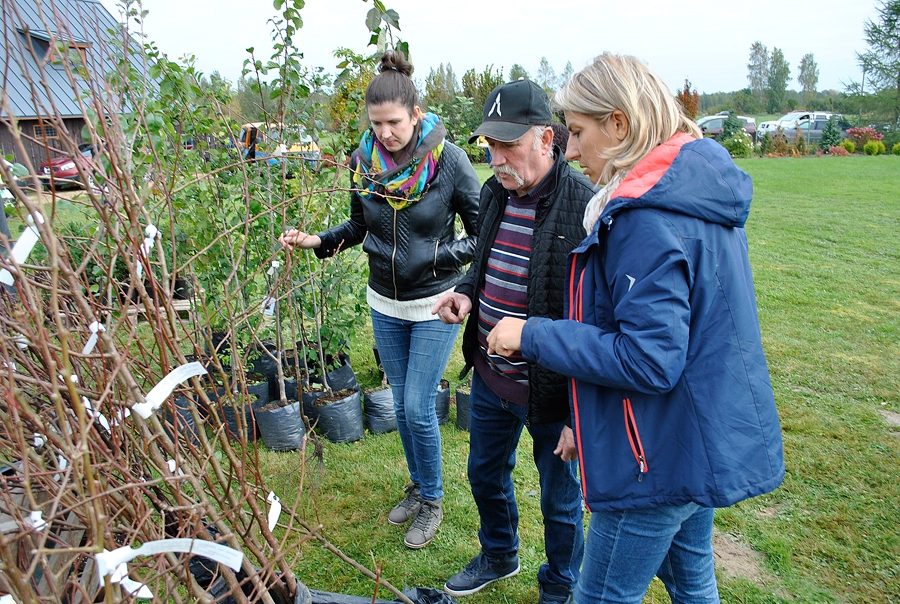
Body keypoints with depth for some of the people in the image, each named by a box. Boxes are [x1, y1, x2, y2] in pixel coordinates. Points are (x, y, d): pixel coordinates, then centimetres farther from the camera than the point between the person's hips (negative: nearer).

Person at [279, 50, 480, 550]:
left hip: (435, 305, -4)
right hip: (385, 304, 5)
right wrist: (317, 241, -4)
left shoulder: (447, 159, -17)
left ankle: (432, 501, 23)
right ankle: (418, 486, 38)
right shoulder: (363, 161, -4)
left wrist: (443, 256, -24)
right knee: (401, 403, 15)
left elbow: (482, 231, -9)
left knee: (418, 408, -2)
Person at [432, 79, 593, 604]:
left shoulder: (584, 205, -23)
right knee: (486, 475, 27)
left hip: (550, 389, -7)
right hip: (489, 376, 8)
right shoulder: (495, 191, 2)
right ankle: (499, 556, 56)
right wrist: (465, 291, -3)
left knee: (561, 500, 16)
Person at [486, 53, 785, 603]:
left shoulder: (648, 219, -25)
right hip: (710, 440, 10)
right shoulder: (701, 192, 6)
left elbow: (649, 360, -28)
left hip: (663, 456, -10)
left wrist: (533, 336, -20)